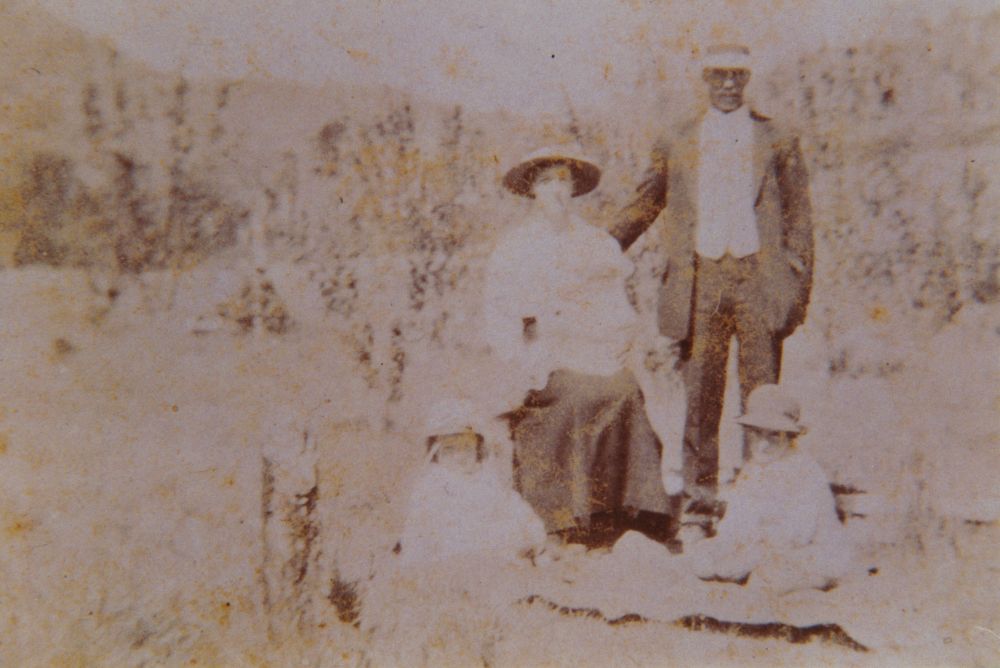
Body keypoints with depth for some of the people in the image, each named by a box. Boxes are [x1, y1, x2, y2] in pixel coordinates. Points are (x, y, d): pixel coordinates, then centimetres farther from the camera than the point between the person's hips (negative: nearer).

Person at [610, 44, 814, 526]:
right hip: (700, 278, 1)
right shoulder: (678, 145, 12)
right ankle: (700, 490, 10)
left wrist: (797, 279, 1)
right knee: (700, 390, 2)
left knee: (761, 390, 1)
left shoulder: (776, 142, 11)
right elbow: (644, 206, 15)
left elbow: (798, 215, 10)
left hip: (757, 274, 0)